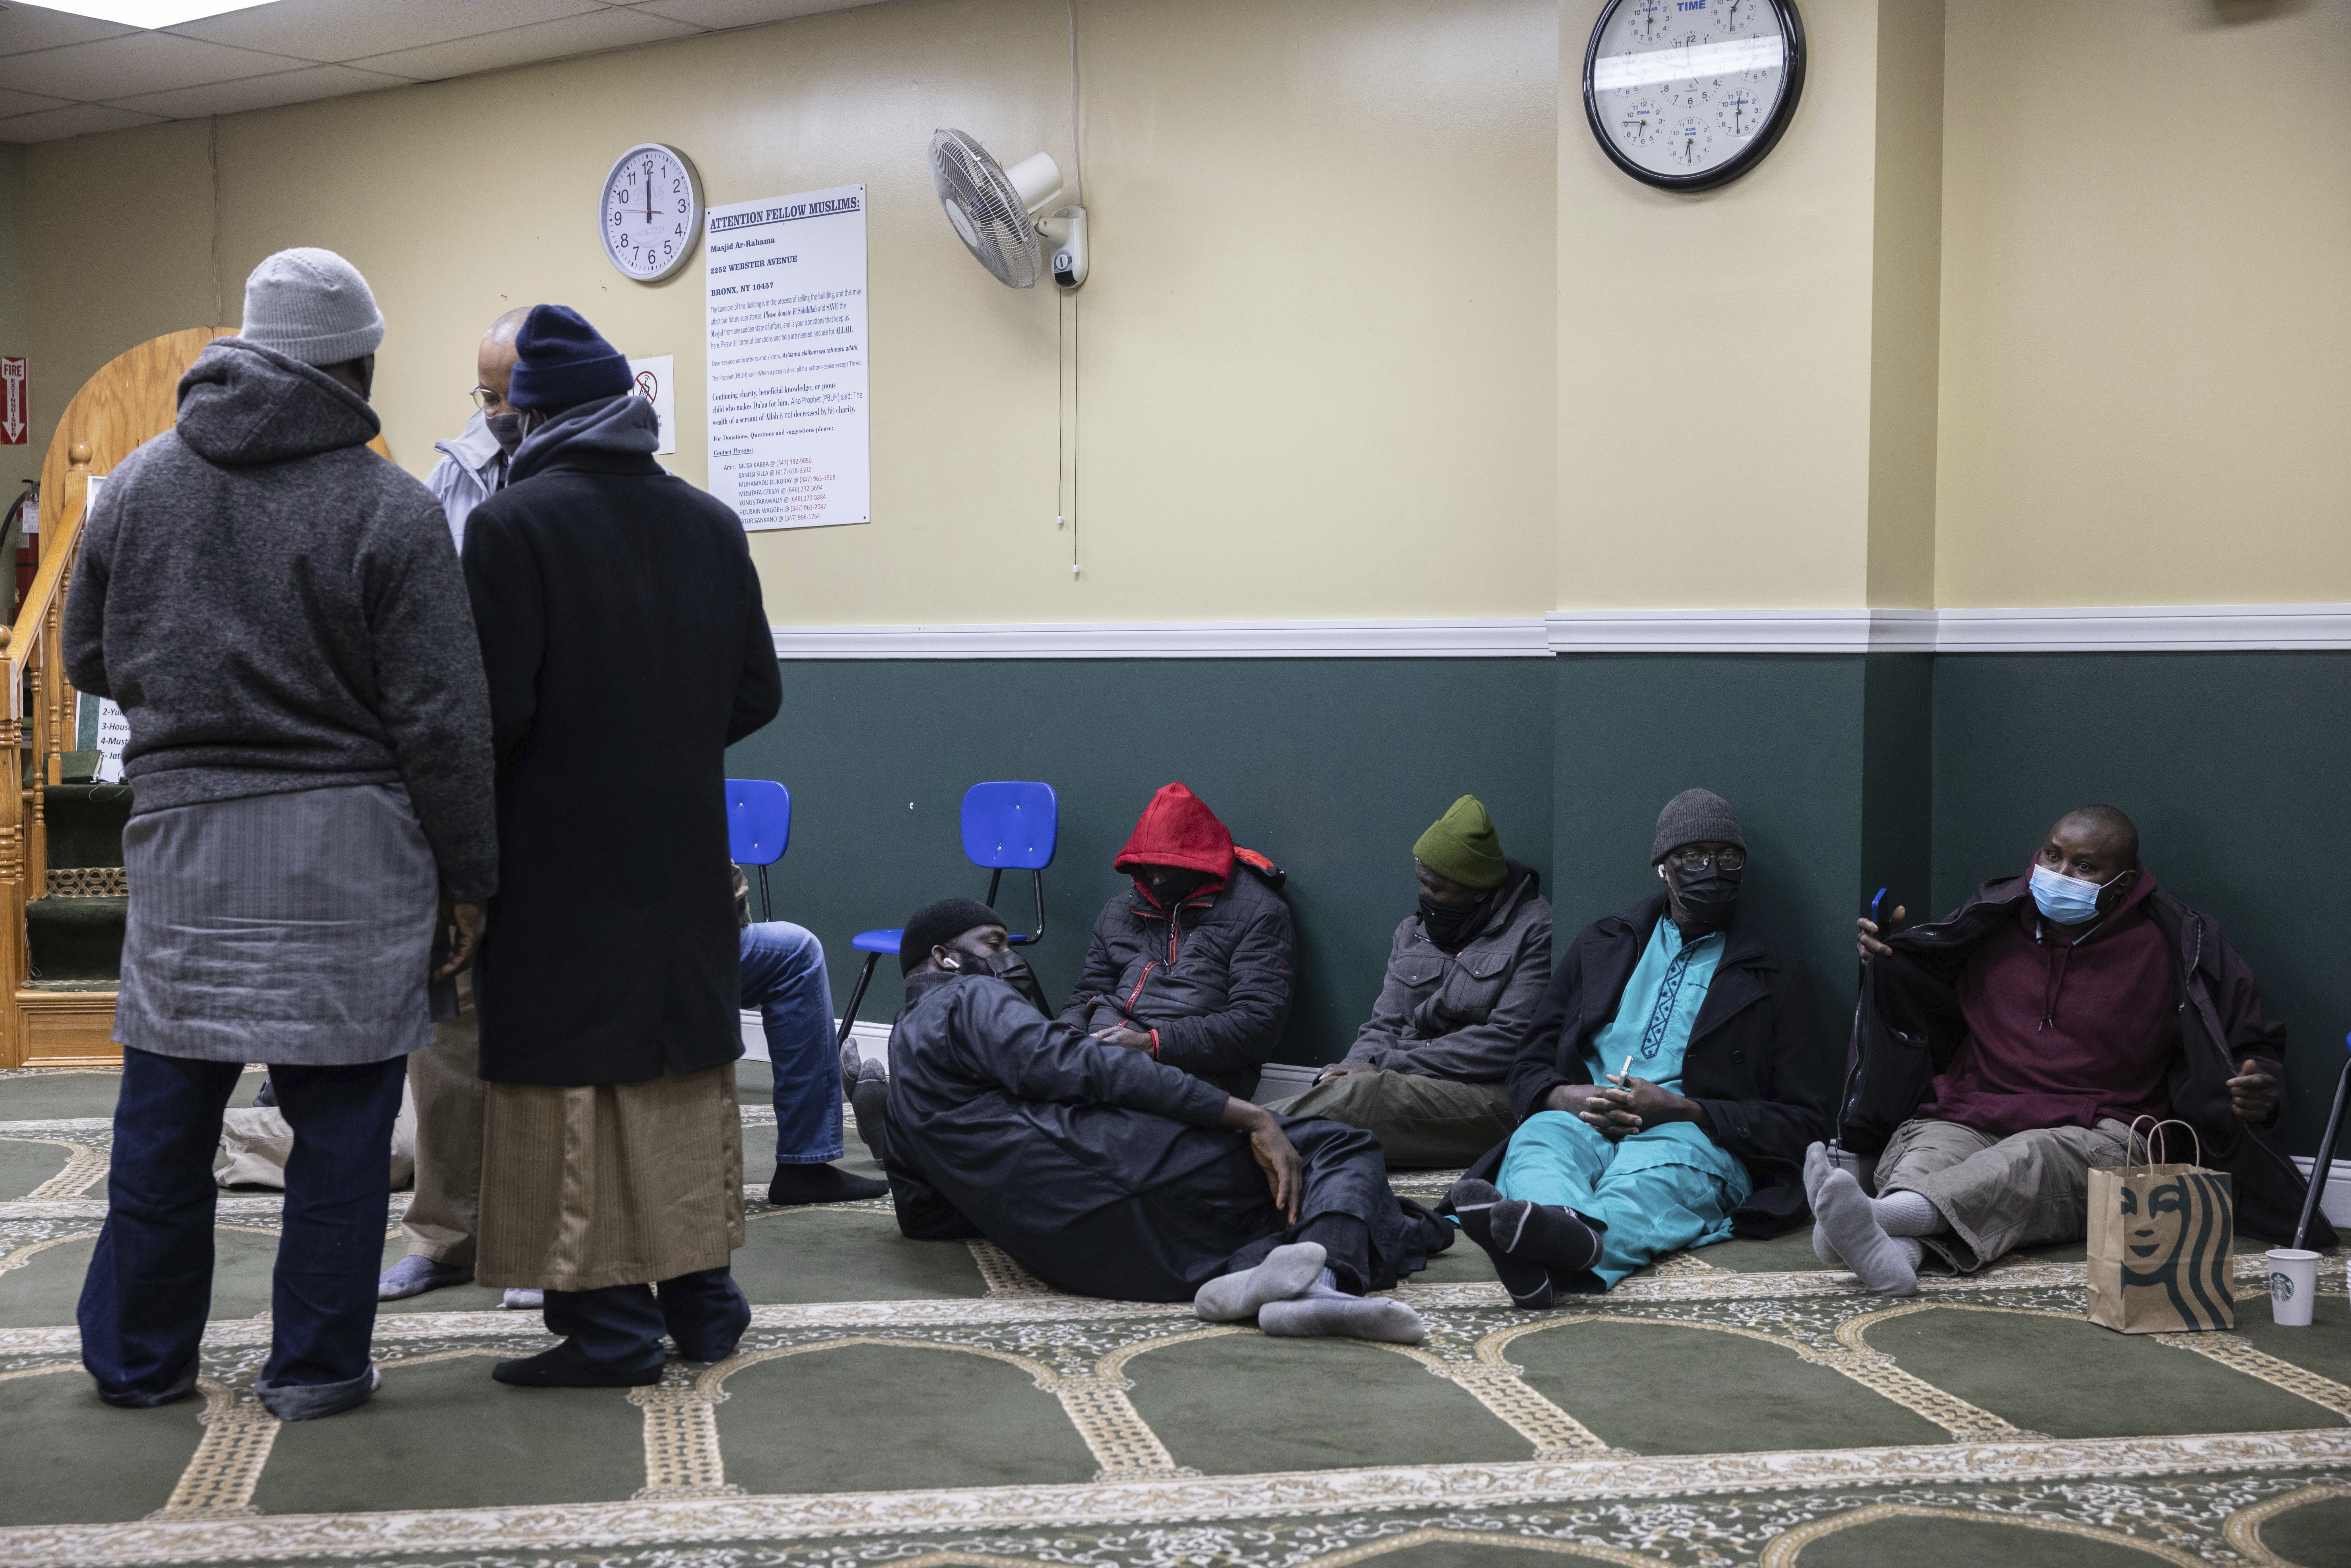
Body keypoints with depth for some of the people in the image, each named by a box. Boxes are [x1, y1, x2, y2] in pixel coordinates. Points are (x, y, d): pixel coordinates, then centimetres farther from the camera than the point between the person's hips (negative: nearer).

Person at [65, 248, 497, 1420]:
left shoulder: (137, 484, 6)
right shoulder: (390, 509, -9)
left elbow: (90, 660, 16)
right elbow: (441, 721, -9)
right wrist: (467, 875, -2)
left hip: (179, 837, 5)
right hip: (347, 845, -4)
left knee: (165, 1106, 13)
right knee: (341, 1109, 5)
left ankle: (138, 1357, 24)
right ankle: (315, 1365, 11)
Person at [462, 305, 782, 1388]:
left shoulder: (511, 525, -11)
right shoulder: (711, 525, 4)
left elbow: (495, 708, -16)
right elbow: (756, 693, 7)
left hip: (558, 855, -5)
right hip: (684, 853, 5)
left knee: (571, 1074, 2)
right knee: (688, 1066, 14)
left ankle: (608, 1320, 4)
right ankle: (700, 1297, 22)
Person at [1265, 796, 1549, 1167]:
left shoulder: (1537, 931, -3)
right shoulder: (1413, 929, 21)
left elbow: (1506, 1040, -12)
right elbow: (1385, 1024, 19)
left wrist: (1387, 1066, -13)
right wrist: (1363, 1062, -8)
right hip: (1404, 1084, 6)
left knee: (1356, 1095, -34)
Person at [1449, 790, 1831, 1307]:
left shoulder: (1776, 974, 16)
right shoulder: (1602, 944, 25)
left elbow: (1802, 1120, 8)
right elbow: (1531, 1066, 23)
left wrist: (1681, 1109, -9)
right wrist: (1568, 1097, -5)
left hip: (1692, 1135, -3)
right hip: (1582, 1121, 3)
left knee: (1654, 1171, -40)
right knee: (1537, 1141, -35)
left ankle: (1566, 1238, -74)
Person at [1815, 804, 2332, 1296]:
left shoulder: (2176, 948, 3)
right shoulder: (1994, 921, 11)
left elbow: (2252, 1047, 11)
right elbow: (1929, 1010, 27)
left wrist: (2261, 1090, -13)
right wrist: (1886, 959, 6)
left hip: (2095, 1135, -3)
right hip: (1970, 1118, 3)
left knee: (2031, 1161, -38)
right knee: (1927, 1148, -32)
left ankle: (1885, 1214, -67)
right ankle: (1896, 1249, -67)